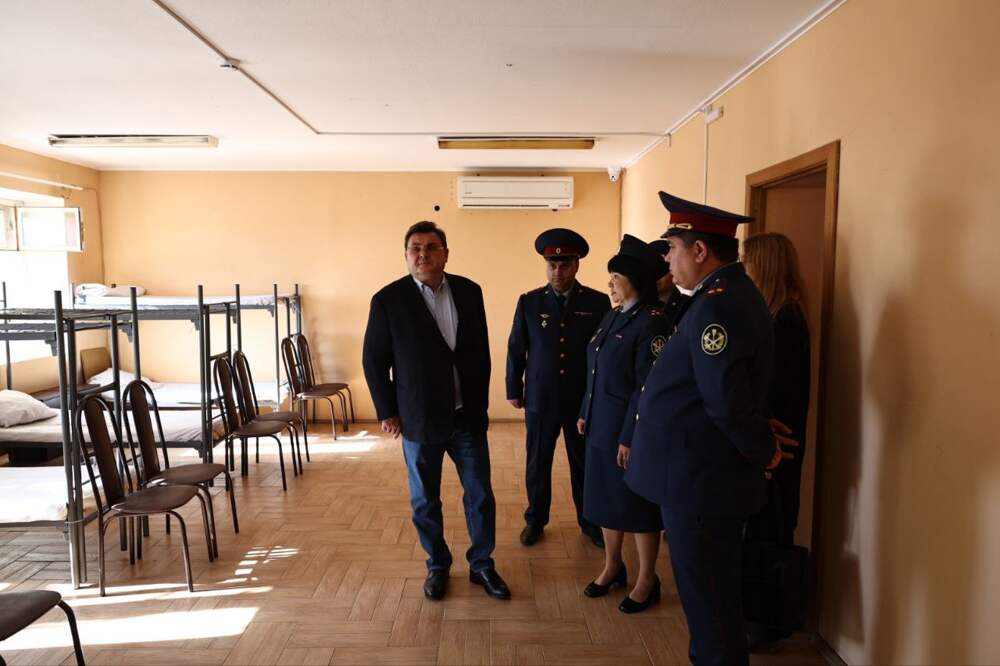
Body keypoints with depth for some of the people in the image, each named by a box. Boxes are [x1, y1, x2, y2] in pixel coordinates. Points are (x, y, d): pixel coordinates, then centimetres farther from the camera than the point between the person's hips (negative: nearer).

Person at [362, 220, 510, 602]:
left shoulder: (469, 292, 0)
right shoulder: (388, 300, -9)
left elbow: (481, 350, 8)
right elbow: (374, 361, -2)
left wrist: (481, 400, 9)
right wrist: (386, 412, -3)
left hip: (469, 416, 3)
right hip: (420, 420, -2)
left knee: (480, 495, 11)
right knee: (425, 501, 13)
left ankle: (481, 564, 31)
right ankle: (437, 566, 35)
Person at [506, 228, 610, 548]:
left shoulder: (598, 302, -4)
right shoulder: (529, 302, -2)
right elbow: (515, 349, 4)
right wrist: (514, 391, 6)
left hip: (585, 400, 0)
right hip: (540, 400, 1)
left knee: (585, 463, 13)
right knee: (537, 463, 12)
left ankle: (589, 520, 32)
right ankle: (536, 519, 31)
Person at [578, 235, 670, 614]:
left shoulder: (651, 323, -17)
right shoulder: (613, 316, 9)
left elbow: (648, 387, -20)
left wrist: (630, 438, -20)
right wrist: (586, 413, 13)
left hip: (629, 430, -8)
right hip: (601, 427, 8)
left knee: (638, 506, 7)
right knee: (606, 498, 18)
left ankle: (647, 581, 25)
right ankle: (612, 567, 37)